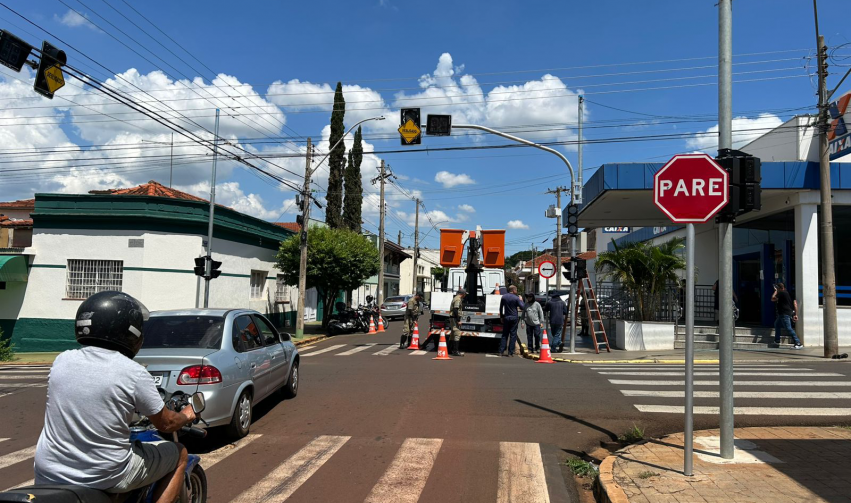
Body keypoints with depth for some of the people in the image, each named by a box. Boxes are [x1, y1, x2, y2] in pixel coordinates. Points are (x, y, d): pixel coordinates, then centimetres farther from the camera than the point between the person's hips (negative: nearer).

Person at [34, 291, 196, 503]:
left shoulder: (62, 360, -2)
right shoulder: (133, 373, -16)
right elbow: (165, 424, -5)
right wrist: (186, 416, 18)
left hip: (47, 476, 6)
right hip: (105, 477, -6)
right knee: (179, 454, 15)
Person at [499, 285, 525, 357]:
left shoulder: (503, 297, 5)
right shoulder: (516, 298, -9)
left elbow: (501, 308, 11)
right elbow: (522, 307, -9)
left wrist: (501, 317, 18)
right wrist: (521, 300, 5)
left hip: (506, 318, 4)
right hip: (514, 318, -4)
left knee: (504, 334, 10)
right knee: (513, 335, 1)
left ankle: (501, 351, 6)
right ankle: (510, 352, 0)